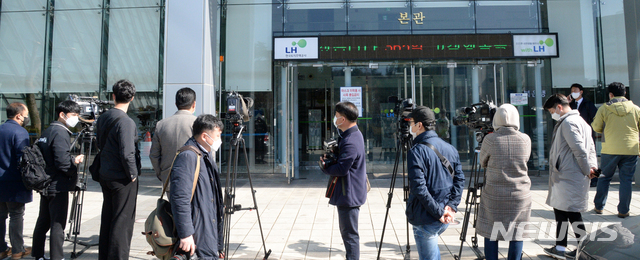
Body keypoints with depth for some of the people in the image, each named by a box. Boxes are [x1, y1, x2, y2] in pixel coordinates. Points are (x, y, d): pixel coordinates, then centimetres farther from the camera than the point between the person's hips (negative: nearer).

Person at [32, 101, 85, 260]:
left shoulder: (47, 132, 14)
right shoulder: (61, 133, -16)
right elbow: (62, 162, -25)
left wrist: (72, 159, 10)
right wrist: (75, 161, -6)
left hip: (45, 185, 10)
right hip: (58, 187, -10)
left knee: (43, 221, 17)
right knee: (57, 224, -3)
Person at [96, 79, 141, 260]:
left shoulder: (102, 118, 6)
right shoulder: (126, 122, -19)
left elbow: (100, 144, 16)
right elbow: (127, 153, -24)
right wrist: (133, 174, -12)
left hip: (105, 175, 8)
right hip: (123, 178, -8)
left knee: (107, 218, 18)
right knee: (123, 221, 1)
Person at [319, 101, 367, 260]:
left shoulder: (350, 142, -25)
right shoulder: (354, 134, 10)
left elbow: (341, 169, -27)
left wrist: (324, 167, -10)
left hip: (349, 195, -11)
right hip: (350, 193, 11)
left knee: (350, 234, 0)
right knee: (347, 232, 22)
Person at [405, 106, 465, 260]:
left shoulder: (416, 152, -16)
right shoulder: (450, 149, 6)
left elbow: (419, 188, -22)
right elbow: (459, 179, 5)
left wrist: (439, 212, -16)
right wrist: (452, 206, -1)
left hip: (425, 219, -7)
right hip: (445, 220, 7)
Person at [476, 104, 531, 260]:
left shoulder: (490, 140, -11)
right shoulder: (525, 139, -4)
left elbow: (483, 163, 3)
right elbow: (524, 160, 13)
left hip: (494, 196, -2)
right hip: (520, 195, 2)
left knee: (491, 235, 9)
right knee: (516, 235, 12)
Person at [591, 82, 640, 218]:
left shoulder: (604, 108, -4)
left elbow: (596, 127, 2)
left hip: (610, 150, -1)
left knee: (604, 177, 11)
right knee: (626, 180, 8)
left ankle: (599, 207, 18)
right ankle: (623, 211, 11)